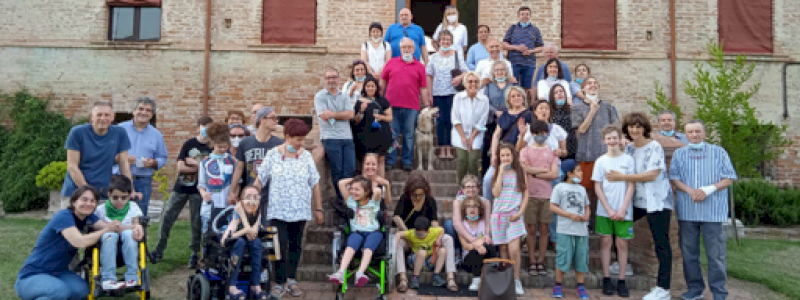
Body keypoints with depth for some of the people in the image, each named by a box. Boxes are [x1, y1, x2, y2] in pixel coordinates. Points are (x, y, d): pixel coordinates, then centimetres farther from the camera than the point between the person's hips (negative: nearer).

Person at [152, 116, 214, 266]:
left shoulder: (213, 148, 0)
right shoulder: (189, 144, 2)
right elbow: (180, 167, -5)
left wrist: (192, 162, -10)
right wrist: (201, 167, -10)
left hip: (199, 190, -1)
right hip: (180, 188, 1)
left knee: (197, 222, 2)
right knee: (166, 217, 1)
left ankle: (194, 253, 14)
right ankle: (159, 249, 15)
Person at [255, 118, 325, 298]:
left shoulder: (306, 156, 4)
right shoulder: (273, 155, -2)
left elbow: (315, 184, 7)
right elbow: (260, 180, 2)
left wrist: (318, 209, 6)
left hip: (300, 210, 2)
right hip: (278, 210, -2)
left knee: (295, 245, 9)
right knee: (281, 246, -6)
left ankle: (291, 280, 20)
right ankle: (280, 283, 4)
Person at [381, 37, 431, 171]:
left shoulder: (419, 67, 9)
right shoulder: (391, 63, 10)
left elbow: (423, 89, 7)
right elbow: (382, 82, 14)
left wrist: (427, 107, 4)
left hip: (411, 107, 0)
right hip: (392, 105, 0)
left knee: (409, 135, 4)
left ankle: (407, 161, 14)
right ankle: (390, 161, 13)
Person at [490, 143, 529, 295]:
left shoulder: (520, 172, 5)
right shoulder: (497, 172, 7)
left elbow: (526, 195, 5)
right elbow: (496, 193, -7)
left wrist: (520, 212, -8)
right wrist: (501, 172, -9)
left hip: (515, 215, -2)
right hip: (499, 214, 2)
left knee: (514, 249, -13)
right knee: (503, 249, 6)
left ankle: (516, 281, 0)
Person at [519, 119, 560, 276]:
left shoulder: (551, 152, 10)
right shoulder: (525, 150, 7)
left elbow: (554, 174, -2)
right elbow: (524, 168, -11)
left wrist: (535, 173, -6)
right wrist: (544, 169, -4)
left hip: (546, 195, 2)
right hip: (530, 194, -1)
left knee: (544, 229, 4)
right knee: (531, 229, 1)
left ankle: (541, 262, 13)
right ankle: (532, 262, 9)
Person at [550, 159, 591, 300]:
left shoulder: (582, 189, 17)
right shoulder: (560, 188, -1)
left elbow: (587, 207, 21)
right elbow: (552, 206, -6)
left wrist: (587, 215, -2)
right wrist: (570, 215, -13)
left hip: (582, 230, 5)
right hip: (565, 230, -5)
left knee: (581, 260, 6)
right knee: (563, 259, -3)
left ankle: (581, 287, 17)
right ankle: (558, 286, 11)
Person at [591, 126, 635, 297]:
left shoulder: (628, 159, 1)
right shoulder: (601, 161, 3)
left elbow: (631, 186, -1)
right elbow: (597, 188, 1)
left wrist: (622, 209, -9)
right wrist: (609, 210, -7)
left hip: (623, 211, 0)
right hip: (605, 210, 1)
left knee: (622, 244, 3)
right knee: (606, 242, 4)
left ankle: (621, 281, 10)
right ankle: (606, 279, 12)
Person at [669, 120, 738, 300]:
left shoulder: (719, 153, 5)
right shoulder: (679, 154, 10)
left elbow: (729, 178, 1)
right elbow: (674, 178, 5)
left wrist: (709, 189, -14)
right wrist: (690, 190, -13)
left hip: (713, 211, -2)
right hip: (687, 211, 2)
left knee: (715, 254, -1)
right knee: (689, 252, 8)